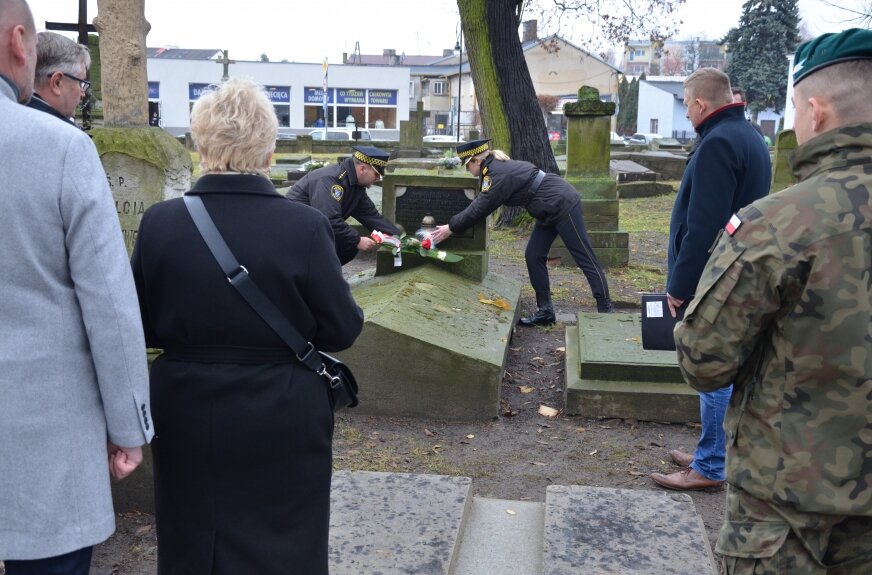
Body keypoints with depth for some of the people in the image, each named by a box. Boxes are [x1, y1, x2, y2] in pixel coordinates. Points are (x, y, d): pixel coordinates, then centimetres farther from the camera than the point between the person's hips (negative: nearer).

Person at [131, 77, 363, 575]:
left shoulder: (160, 223, -10)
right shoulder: (305, 226, -17)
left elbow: (142, 328, -1)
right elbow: (342, 329, -9)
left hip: (188, 419, 2)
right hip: (282, 424, -2)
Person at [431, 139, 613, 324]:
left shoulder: (498, 176, -20)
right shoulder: (499, 167, 10)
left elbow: (479, 209, -16)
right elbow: (480, 204, 19)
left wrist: (451, 227, -5)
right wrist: (454, 223, 17)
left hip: (564, 204, -10)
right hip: (551, 210, 10)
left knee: (585, 259, -6)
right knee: (533, 256, 8)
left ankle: (606, 311, -2)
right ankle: (545, 310, 12)